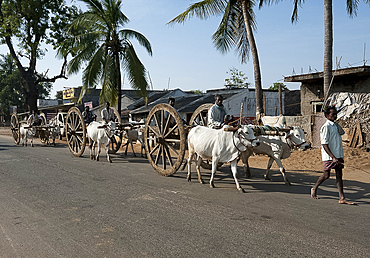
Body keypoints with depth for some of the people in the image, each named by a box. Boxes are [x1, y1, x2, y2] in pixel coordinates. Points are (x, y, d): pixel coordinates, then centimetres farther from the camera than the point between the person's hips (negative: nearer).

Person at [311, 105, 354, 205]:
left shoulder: (336, 125, 10)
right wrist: (333, 157, -24)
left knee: (339, 175, 4)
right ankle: (314, 189, 25)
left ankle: (342, 198, 4)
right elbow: (324, 145, -19)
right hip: (329, 156, -7)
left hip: (338, 155, 7)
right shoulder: (326, 127, -14)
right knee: (326, 175, 0)